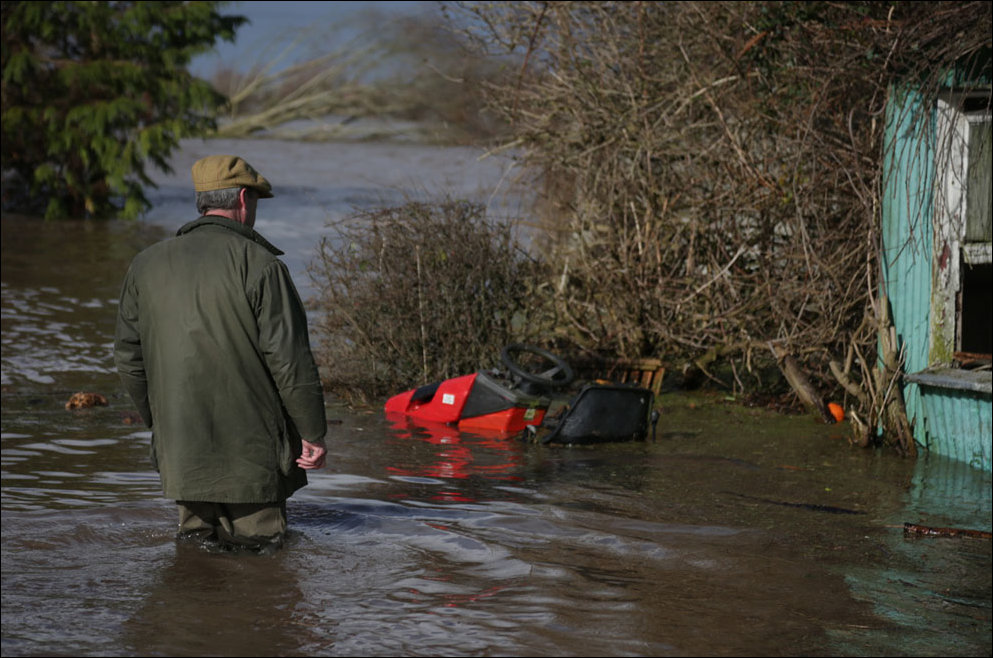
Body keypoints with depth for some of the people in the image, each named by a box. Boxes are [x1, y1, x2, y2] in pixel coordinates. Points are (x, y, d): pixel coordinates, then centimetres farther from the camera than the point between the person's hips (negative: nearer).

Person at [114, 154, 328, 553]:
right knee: (261, 546, 3)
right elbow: (290, 359, -12)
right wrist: (313, 433, -5)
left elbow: (128, 358, 12)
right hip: (251, 450, -5)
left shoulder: (146, 265, 7)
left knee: (196, 541, 15)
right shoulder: (259, 264, -10)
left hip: (181, 452, 5)